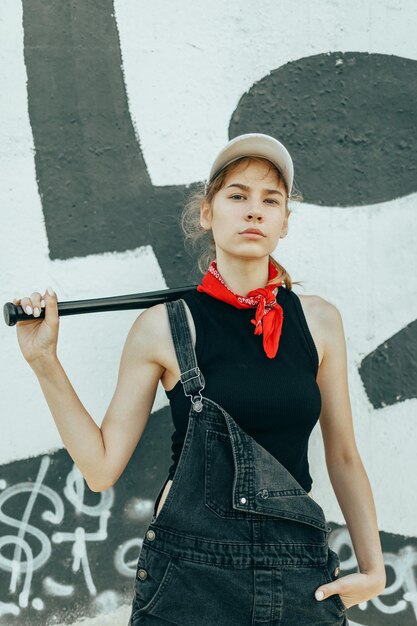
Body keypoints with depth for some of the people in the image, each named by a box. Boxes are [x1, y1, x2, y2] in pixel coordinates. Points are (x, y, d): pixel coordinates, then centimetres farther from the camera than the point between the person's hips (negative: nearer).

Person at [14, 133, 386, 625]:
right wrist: (44, 360, -9)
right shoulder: (163, 327, -4)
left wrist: (373, 568, 3)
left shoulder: (318, 321, 3)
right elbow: (101, 467, -3)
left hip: (302, 577, 3)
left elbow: (342, 457, 10)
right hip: (190, 572, -2)